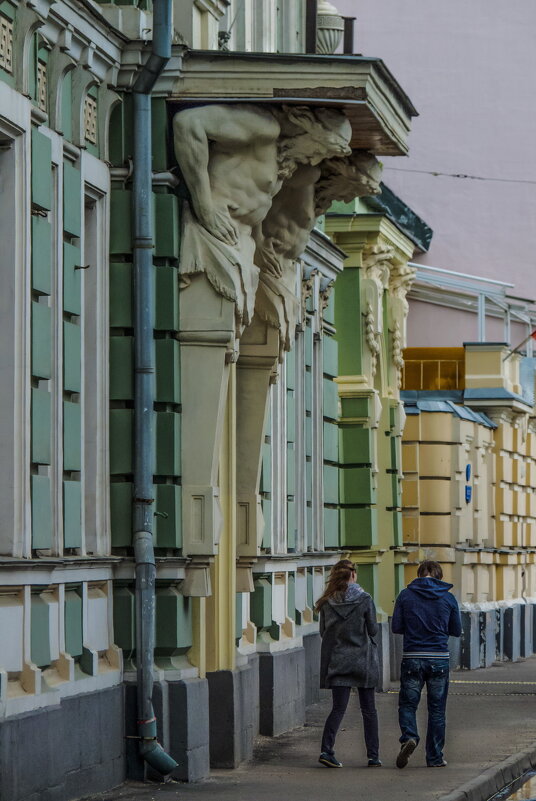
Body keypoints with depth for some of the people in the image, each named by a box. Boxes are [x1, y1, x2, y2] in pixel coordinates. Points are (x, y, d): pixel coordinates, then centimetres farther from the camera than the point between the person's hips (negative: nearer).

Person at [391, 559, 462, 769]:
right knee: (437, 709, 8)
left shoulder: (405, 595, 0)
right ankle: (435, 757, 10)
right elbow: (456, 631, 8)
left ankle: (409, 737, -21)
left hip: (412, 658, -1)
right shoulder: (448, 598, 2)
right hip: (439, 658, 1)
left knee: (407, 704, 7)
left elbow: (396, 627, -1)